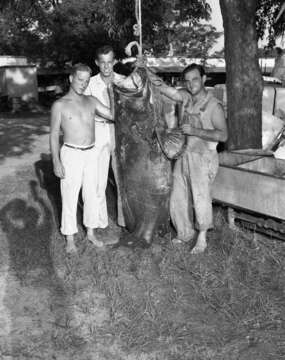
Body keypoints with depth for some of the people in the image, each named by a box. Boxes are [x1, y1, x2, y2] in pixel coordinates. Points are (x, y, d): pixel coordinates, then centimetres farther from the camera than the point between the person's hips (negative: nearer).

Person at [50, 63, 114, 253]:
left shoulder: (92, 101, 6)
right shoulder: (60, 105, -5)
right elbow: (54, 135, -5)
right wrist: (56, 162, -10)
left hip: (91, 153, 4)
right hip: (71, 154, -4)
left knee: (91, 194, 12)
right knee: (70, 196, 3)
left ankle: (91, 232, 29)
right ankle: (70, 238, 18)